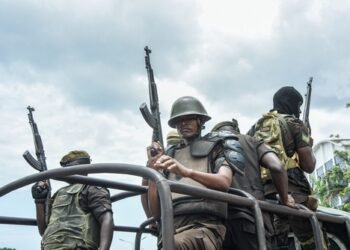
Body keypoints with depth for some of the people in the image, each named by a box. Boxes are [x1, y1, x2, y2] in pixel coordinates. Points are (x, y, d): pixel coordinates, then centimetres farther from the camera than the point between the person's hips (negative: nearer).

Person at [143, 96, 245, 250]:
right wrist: (153, 169, 8)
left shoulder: (216, 147, 21)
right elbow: (155, 212, 20)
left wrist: (187, 172, -23)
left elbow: (224, 182, -5)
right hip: (170, 230, 5)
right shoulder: (170, 156, 30)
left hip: (205, 226, -5)